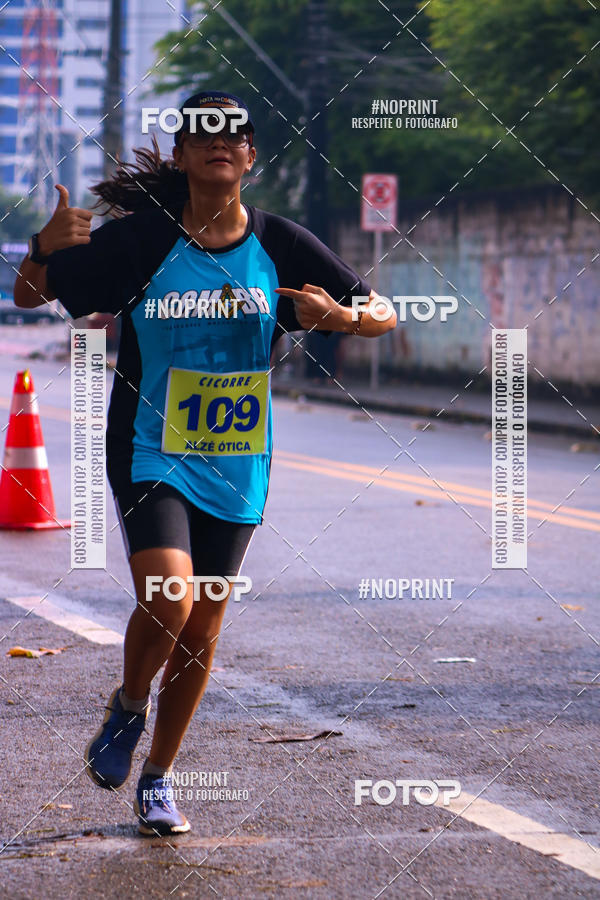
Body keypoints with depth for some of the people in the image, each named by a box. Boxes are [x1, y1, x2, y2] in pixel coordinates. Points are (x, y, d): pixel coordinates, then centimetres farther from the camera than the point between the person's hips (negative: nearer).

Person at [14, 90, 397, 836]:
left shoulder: (279, 245, -1)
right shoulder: (140, 239, -8)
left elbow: (381, 317, 6)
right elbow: (30, 296, -1)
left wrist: (335, 316, -16)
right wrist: (46, 248, -23)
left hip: (236, 466, 3)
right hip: (151, 456, -3)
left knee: (203, 630, 8)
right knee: (169, 604, -22)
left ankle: (158, 779, 28)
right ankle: (128, 708, 12)